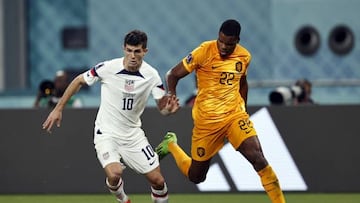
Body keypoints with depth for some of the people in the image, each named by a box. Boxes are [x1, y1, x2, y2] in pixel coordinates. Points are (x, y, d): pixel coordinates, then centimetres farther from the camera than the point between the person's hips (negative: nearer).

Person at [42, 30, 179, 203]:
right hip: (106, 134, -3)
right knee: (114, 174, -26)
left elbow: (162, 107, -7)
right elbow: (79, 81, -3)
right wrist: (58, 109, -3)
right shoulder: (108, 68, -18)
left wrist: (169, 109, -31)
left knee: (157, 180, -2)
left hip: (133, 135, 3)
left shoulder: (151, 75, -11)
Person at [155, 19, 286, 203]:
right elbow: (172, 75, -8)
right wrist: (171, 97, -22)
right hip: (207, 119, -2)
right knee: (196, 176, 10)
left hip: (235, 115, 3)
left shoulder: (244, 56, 1)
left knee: (258, 158, -20)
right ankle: (171, 145, 39)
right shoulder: (204, 52, -14)